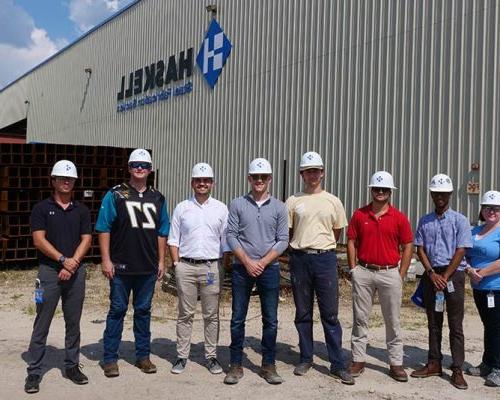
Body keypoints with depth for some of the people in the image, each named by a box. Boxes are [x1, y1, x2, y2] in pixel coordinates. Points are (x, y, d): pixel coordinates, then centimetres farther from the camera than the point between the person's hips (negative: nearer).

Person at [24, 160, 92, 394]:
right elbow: (39, 240, -7)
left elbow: (86, 240, 3)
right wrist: (63, 260, -15)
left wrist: (72, 264, -10)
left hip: (75, 272, 3)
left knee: (73, 323, 10)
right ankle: (33, 372, 8)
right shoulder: (41, 208, 1)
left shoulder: (81, 210, 9)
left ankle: (72, 366, 21)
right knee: (42, 324, 1)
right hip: (49, 271, -3)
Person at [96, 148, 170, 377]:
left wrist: (161, 261, 9)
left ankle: (143, 356, 23)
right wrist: (106, 260, -10)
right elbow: (103, 229, -4)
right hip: (121, 266, -3)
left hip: (148, 267, 3)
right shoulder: (115, 195, -2)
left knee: (143, 311, 12)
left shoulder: (157, 198, 10)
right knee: (117, 310, 4)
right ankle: (110, 359, 14)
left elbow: (162, 232, 13)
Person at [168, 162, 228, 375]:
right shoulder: (182, 208, 8)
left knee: (211, 315, 5)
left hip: (212, 266, 0)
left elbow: (226, 241, 6)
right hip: (186, 266, 0)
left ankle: (211, 356, 15)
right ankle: (182, 356, 14)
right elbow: (173, 239, 8)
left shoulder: (221, 208, 7)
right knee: (185, 314, 6)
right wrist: (176, 263, -2)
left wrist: (224, 267, -1)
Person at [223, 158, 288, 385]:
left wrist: (263, 262, -9)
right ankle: (236, 365, 14)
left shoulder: (278, 207, 5)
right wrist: (247, 262, -10)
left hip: (269, 268, 1)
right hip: (242, 268, -1)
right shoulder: (237, 205, 3)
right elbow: (231, 236, -2)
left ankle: (268, 366, 16)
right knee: (238, 319, 4)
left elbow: (283, 240, 1)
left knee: (270, 320, 4)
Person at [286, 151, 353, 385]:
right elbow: (286, 234, 8)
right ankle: (306, 359, 22)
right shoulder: (293, 201, 4)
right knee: (303, 313, 10)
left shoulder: (333, 201, 5)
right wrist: (301, 247, 8)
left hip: (325, 259, -1)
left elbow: (337, 233, 13)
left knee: (330, 315, 0)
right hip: (300, 259, 1)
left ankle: (338, 365, 6)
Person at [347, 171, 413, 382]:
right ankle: (358, 360, 17)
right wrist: (353, 270, 1)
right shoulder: (359, 215, 2)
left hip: (390, 273, -1)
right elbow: (351, 242, 6)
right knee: (360, 318, 7)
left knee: (393, 321, 6)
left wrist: (401, 276, -1)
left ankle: (396, 363, 15)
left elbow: (408, 247, 2)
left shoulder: (399, 218, -1)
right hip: (363, 272, 1)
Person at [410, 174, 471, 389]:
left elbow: (460, 251, -8)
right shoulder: (424, 221, 9)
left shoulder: (460, 220, -2)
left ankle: (457, 370, 3)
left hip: (454, 275, -4)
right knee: (433, 322, 11)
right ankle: (434, 363, 20)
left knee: (455, 324, -1)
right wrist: (432, 274, -6)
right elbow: (420, 249, 6)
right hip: (431, 274, 4)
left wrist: (445, 277, -11)